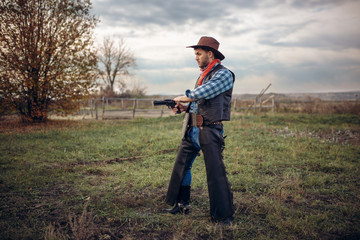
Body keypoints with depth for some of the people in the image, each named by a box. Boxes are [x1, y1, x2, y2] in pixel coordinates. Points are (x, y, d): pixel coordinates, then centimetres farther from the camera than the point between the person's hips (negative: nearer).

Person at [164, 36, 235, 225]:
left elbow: (203, 93, -23)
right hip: (192, 130, 9)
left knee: (215, 172, -7)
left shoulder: (224, 74, -8)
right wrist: (184, 108, 8)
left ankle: (224, 215, 4)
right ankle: (181, 205, 25)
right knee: (181, 165, 11)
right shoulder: (203, 75, 19)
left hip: (210, 131, -9)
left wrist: (182, 98, -7)